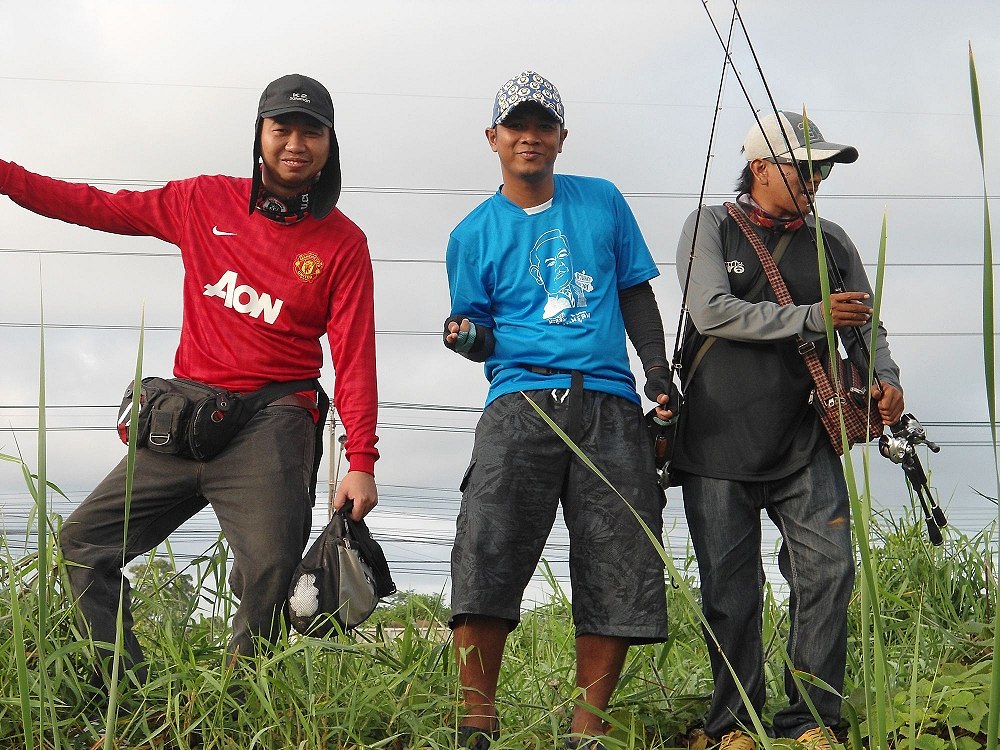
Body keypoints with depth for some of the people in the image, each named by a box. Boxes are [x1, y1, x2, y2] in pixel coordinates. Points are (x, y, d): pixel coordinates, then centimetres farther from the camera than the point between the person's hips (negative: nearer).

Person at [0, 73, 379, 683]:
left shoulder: (343, 243, 1)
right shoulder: (205, 203, 10)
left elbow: (355, 356, -5)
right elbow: (99, 207, 16)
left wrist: (361, 462, -14)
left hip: (268, 425, -4)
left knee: (271, 570, -23)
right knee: (84, 542, 4)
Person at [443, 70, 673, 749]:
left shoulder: (604, 203, 16)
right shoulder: (475, 233, 12)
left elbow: (636, 293, 18)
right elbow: (481, 336, 13)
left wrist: (659, 370, 4)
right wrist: (467, 337, -11)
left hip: (610, 406, 2)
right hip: (521, 402, -1)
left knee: (622, 573, -3)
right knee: (487, 559, -17)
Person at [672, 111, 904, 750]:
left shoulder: (832, 242, 13)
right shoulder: (712, 229, 3)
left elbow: (865, 327, 14)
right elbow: (713, 312, -13)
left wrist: (884, 380, -7)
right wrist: (811, 318, -13)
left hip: (805, 442, 3)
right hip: (719, 441, -3)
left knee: (830, 567, -9)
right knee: (731, 590, 1)